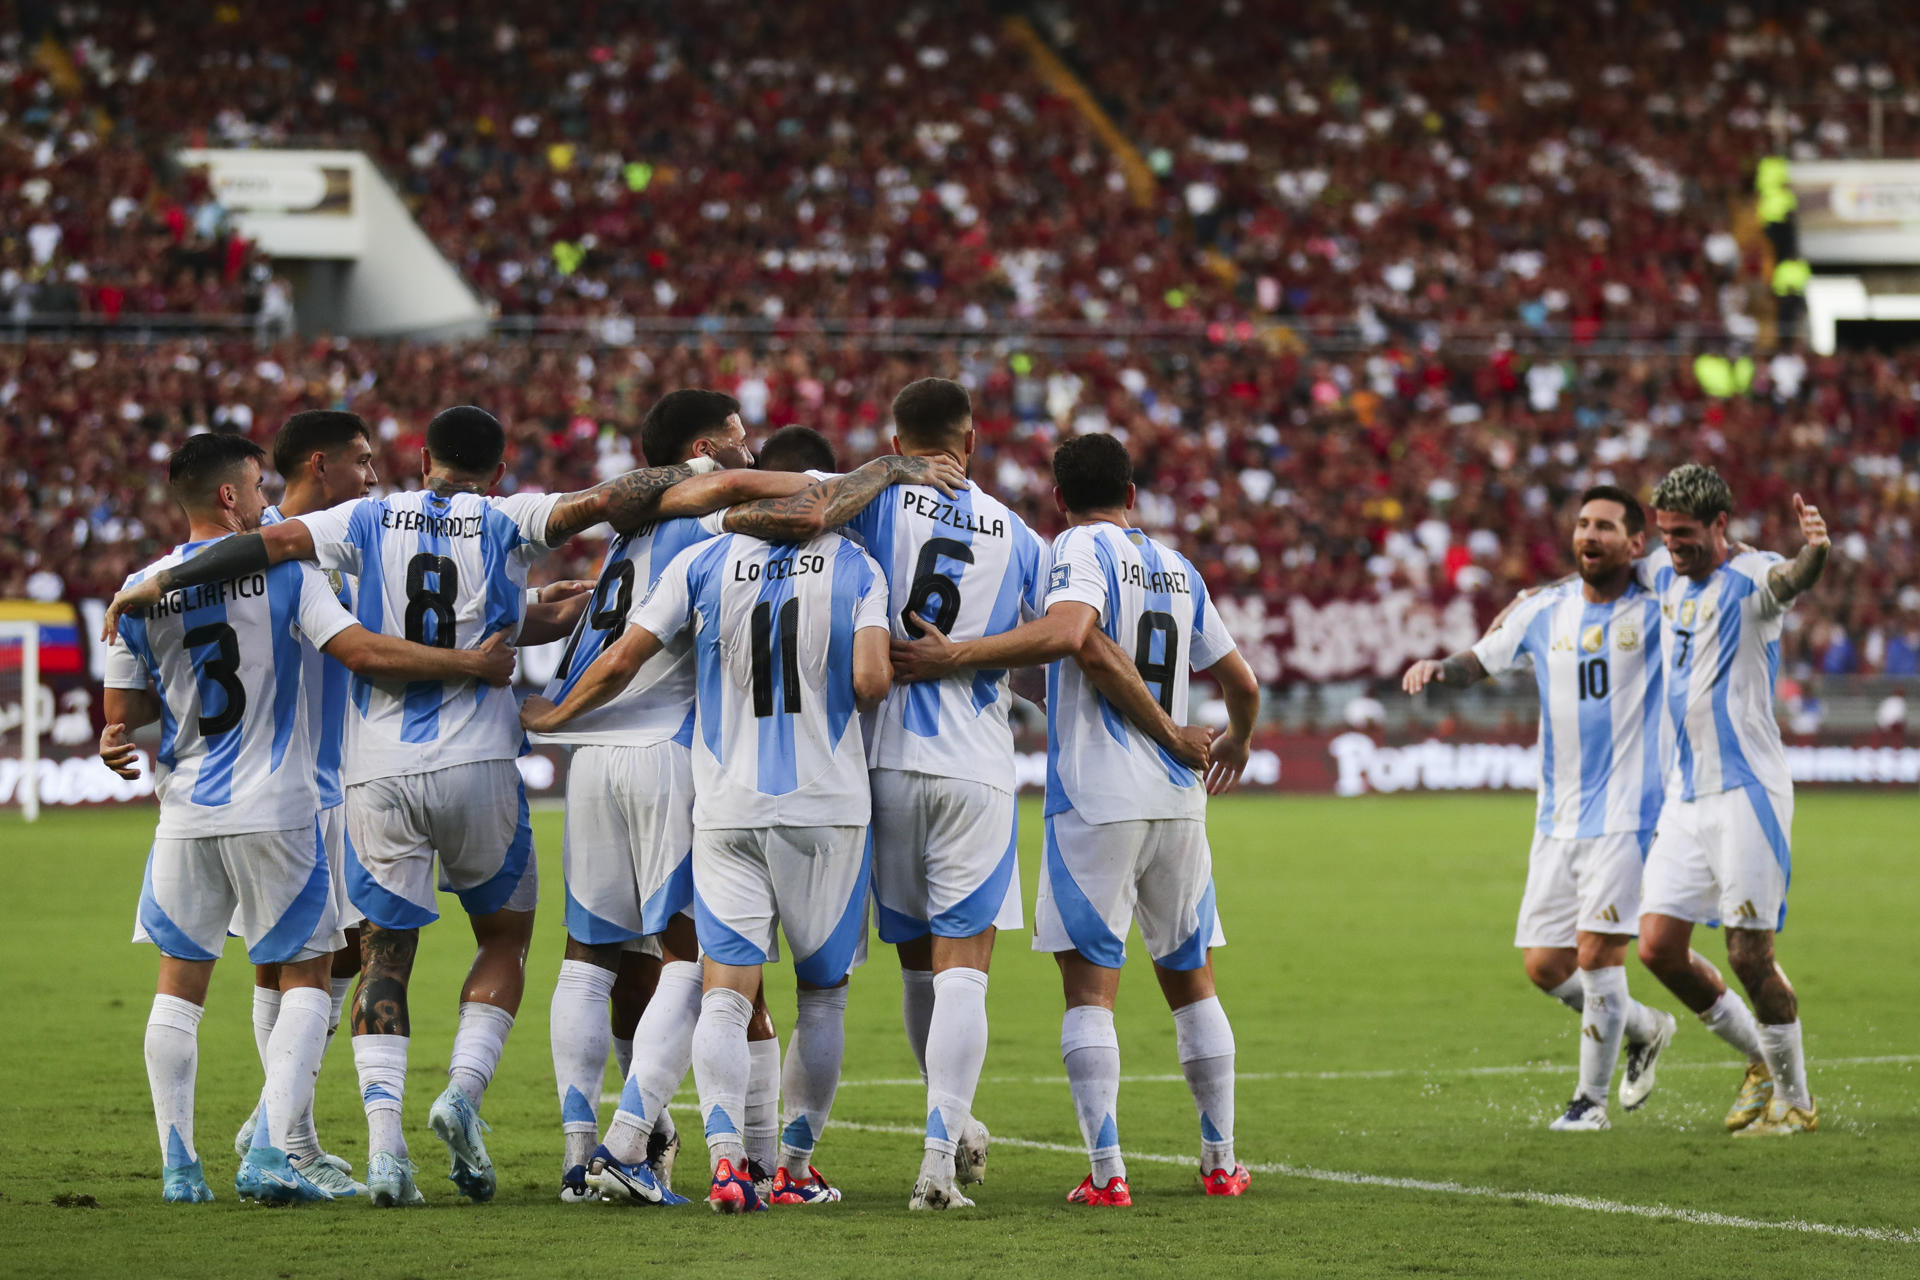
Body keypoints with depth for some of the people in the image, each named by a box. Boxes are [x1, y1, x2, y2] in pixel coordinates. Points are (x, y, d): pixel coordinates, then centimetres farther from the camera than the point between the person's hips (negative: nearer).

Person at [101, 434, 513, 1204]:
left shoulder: (142, 592, 2)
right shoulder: (282, 571, -7)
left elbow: (122, 715, 7)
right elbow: (364, 654, -15)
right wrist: (473, 665, -8)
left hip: (187, 815, 3)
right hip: (275, 811, -3)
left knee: (181, 982, 13)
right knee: (305, 975, 8)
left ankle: (179, 1166, 9)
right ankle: (270, 1154, -5)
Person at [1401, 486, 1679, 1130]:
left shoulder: (1658, 609, -3)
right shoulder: (1545, 611, 8)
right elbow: (1479, 660, 15)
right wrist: (1438, 667, -7)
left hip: (1627, 811, -5)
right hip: (1558, 817, 5)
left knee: (1596, 950, -14)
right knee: (1543, 965, 5)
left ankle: (1592, 1096, 3)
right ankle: (1643, 1028, 30)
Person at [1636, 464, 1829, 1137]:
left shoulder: (1750, 578, -12)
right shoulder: (1666, 576, 11)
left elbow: (1792, 580, -36)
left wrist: (1815, 552, -58)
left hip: (1747, 791, -7)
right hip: (1686, 796, 7)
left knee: (1750, 955, -8)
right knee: (1659, 947, 2)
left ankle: (1795, 1101, 9)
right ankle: (1761, 1058, 22)